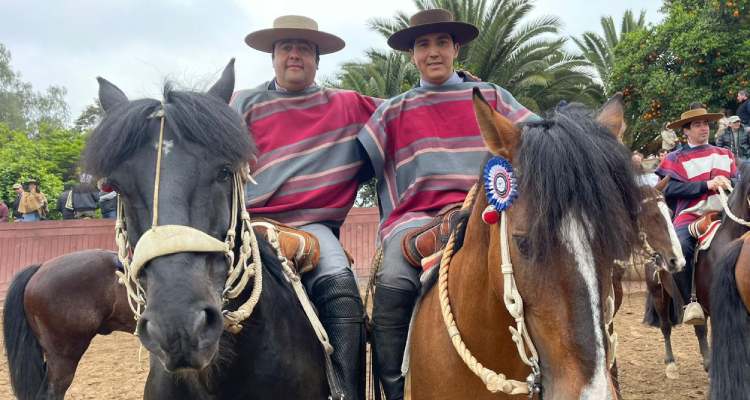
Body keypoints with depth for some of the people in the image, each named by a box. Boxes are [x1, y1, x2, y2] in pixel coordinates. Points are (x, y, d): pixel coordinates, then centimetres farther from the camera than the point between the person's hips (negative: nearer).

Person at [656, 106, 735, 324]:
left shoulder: (725, 155, 23)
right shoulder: (675, 159, 8)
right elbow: (670, 188, -7)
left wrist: (729, 185, -6)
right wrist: (707, 185, -14)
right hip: (689, 217, -4)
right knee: (678, 248, -33)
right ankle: (690, 301, -17)